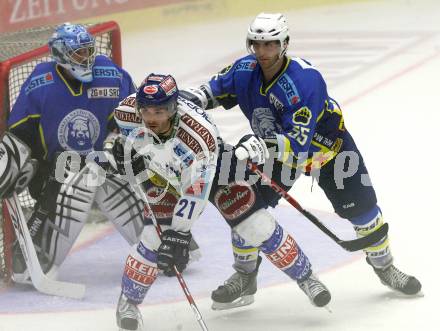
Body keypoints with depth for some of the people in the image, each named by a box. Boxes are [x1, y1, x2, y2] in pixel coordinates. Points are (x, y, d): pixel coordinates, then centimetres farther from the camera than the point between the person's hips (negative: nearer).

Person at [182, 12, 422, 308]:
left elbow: (297, 142, -41)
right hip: (274, 148, 4)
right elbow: (218, 88, 2)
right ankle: (245, 277, 10)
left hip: (327, 144, -4)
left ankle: (383, 264, 24)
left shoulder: (306, 80, -38)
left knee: (361, 207, 0)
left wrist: (263, 146, -55)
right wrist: (194, 97, -18)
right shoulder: (245, 70, -21)